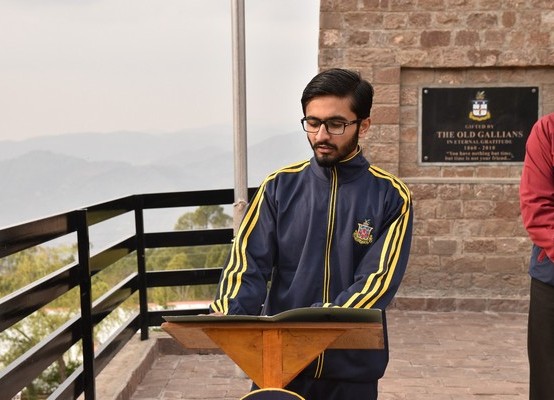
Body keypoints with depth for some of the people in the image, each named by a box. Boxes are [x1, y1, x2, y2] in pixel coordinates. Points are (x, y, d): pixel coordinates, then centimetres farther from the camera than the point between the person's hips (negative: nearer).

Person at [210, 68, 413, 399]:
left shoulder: (391, 197, -5)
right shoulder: (280, 185, 1)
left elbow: (377, 283, -14)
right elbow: (249, 261, -5)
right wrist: (227, 315, -26)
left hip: (352, 368, -1)